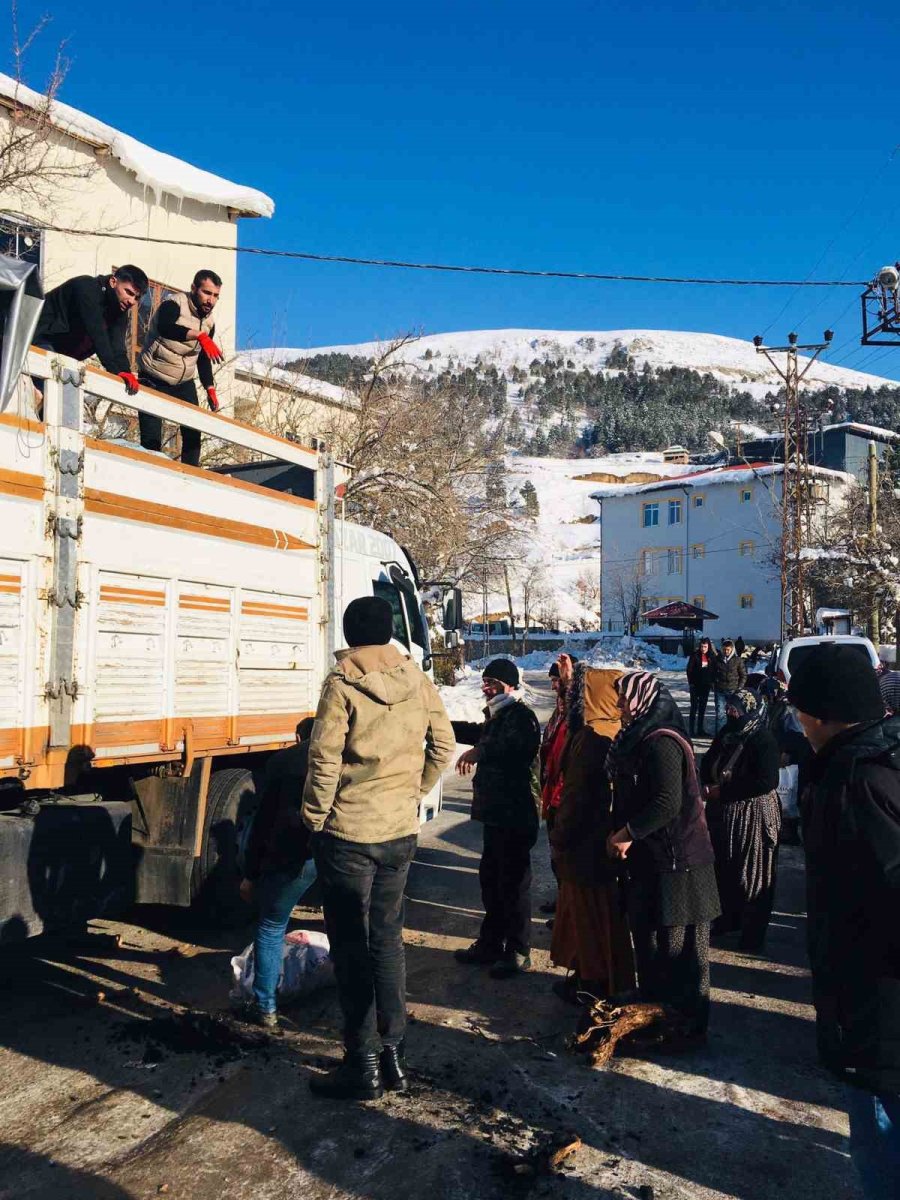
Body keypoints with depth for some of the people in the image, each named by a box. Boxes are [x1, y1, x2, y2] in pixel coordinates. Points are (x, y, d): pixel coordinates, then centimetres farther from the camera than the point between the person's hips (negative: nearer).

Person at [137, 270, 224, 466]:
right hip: (154, 381, -6)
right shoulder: (174, 304, -17)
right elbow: (165, 328, -41)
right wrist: (200, 335, -55)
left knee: (193, 434, 1)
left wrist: (210, 389, 3)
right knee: (151, 439, -10)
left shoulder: (209, 322, 3)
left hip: (184, 383, 6)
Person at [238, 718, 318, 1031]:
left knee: (270, 928, 17)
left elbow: (263, 820, 12)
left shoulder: (283, 760, 16)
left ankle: (265, 1008, 22)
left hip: (295, 853, -2)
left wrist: (250, 874, 17)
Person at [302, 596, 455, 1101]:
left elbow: (325, 757, -16)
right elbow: (443, 746, 8)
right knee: (388, 941, 17)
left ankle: (363, 1065, 16)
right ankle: (395, 1057, 26)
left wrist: (314, 817, -4)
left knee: (351, 949, 7)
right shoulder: (419, 681, 2)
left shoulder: (343, 682, -13)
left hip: (349, 833, -5)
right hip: (401, 833, 5)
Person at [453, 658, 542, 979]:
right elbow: (478, 733, 36)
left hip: (515, 816, -11)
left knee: (513, 883, -1)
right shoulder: (497, 716, 16)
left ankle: (518, 952, 12)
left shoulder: (520, 716, -16)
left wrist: (480, 751, -40)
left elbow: (516, 744, -37)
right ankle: (490, 943, 33)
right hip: (496, 813, 11)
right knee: (491, 879, 19)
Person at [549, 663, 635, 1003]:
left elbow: (577, 796, -22)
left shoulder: (591, 737, -23)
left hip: (587, 843, -9)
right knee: (601, 913, 18)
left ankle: (593, 982, 18)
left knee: (588, 914, 5)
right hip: (605, 838, 9)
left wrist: (559, 838, -11)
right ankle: (590, 976, 30)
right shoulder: (615, 732, 3)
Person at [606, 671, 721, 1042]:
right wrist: (625, 835, 6)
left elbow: (667, 804, -25)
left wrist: (626, 834, -18)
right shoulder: (641, 738, 11)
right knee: (648, 936, 18)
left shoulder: (662, 743, -19)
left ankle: (688, 1024, 14)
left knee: (677, 943, 2)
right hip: (650, 858, 10)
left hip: (673, 861, -10)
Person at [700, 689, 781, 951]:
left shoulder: (763, 740, -18)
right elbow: (708, 761, 15)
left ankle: (752, 934, 18)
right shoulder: (726, 733, 5)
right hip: (723, 813, 7)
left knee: (752, 874, 6)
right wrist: (708, 783, -7)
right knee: (724, 869, 16)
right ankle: (728, 918, 35)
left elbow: (766, 782, -25)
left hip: (753, 816, -7)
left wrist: (723, 791, -20)